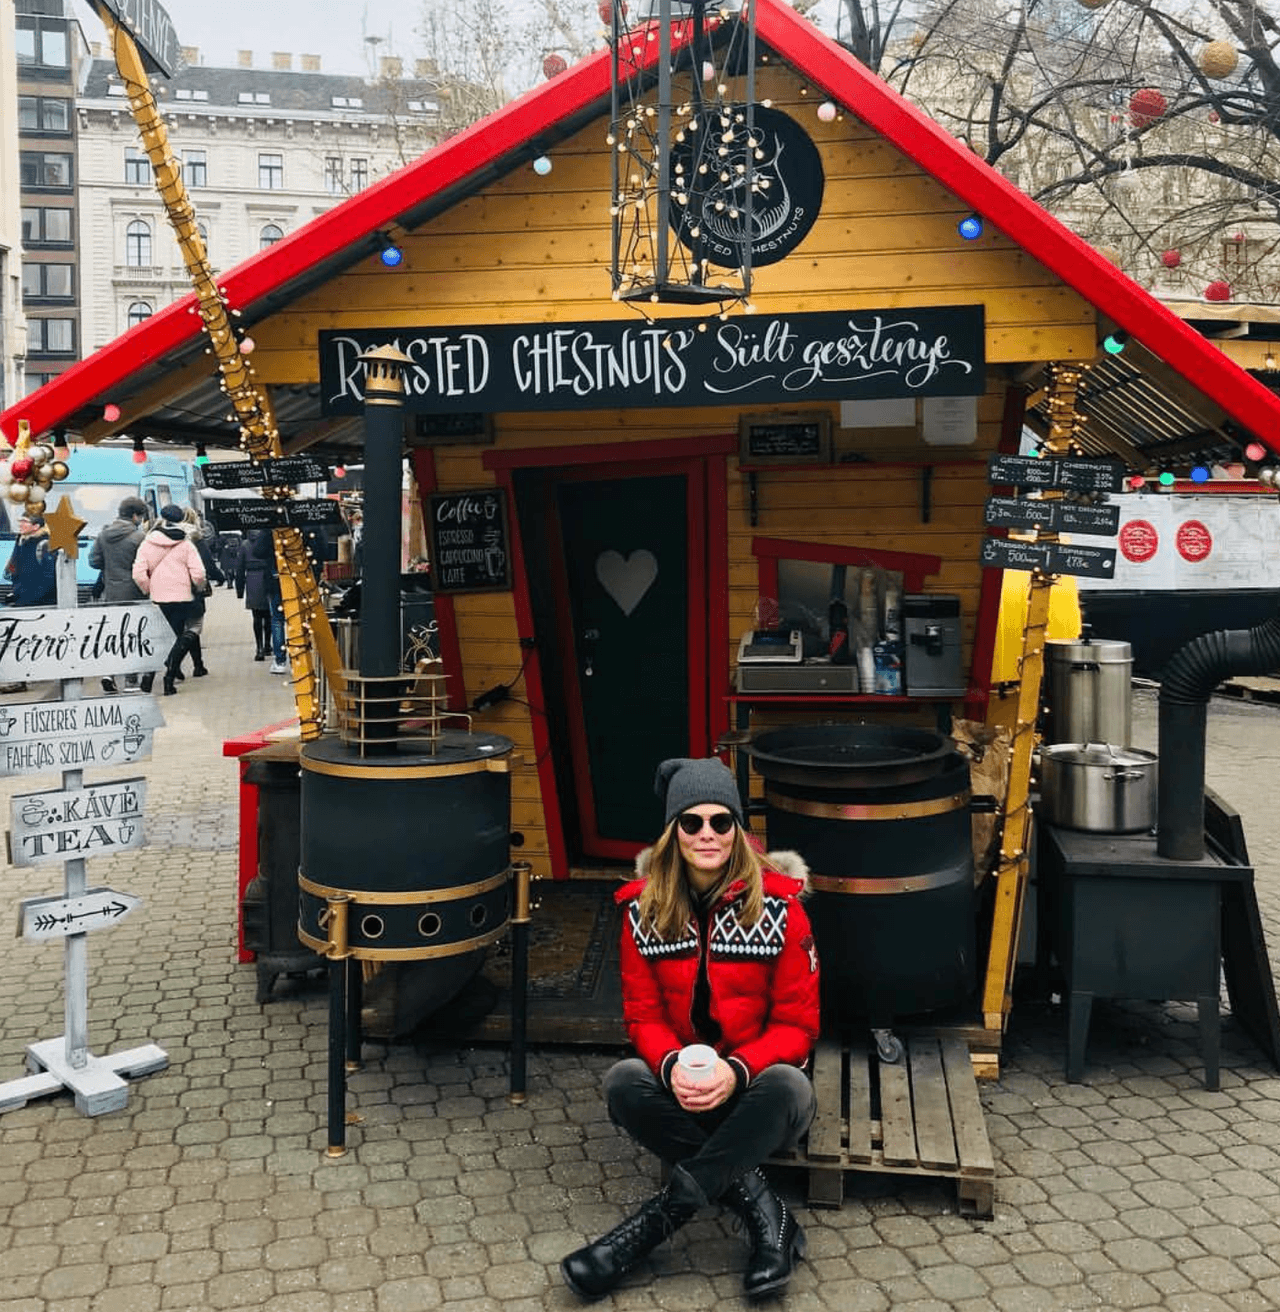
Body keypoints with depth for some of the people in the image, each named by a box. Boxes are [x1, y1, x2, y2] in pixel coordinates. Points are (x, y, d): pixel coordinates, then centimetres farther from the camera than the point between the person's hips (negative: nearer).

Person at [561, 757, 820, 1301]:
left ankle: (657, 1220, -28)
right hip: (680, 1090, 2)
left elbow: (796, 1024, -9)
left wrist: (735, 1071, -28)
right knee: (622, 1082, -30)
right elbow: (643, 1014, -2)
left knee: (788, 1086, -36)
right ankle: (762, 1210, -23)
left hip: (755, 1086, -2)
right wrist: (672, 1067, -25)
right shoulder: (643, 906, -5)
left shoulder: (778, 904, -12)